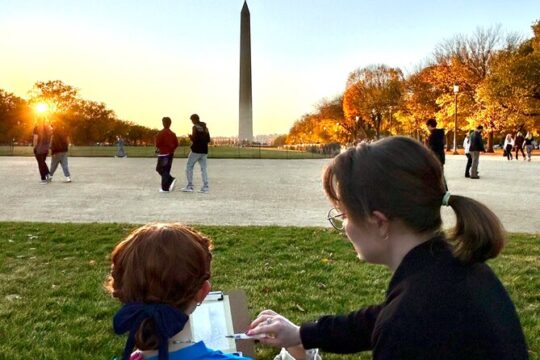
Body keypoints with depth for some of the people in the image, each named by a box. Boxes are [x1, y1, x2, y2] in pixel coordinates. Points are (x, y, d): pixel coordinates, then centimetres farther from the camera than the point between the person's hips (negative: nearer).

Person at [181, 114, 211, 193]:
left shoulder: (195, 127, -8)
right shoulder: (205, 127, 11)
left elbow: (194, 139, -16)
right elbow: (208, 140, 11)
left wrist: (190, 137, 3)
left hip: (196, 150, -6)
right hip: (204, 151, 6)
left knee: (189, 167, 5)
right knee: (203, 168, 7)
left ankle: (190, 186, 2)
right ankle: (205, 187, 2)